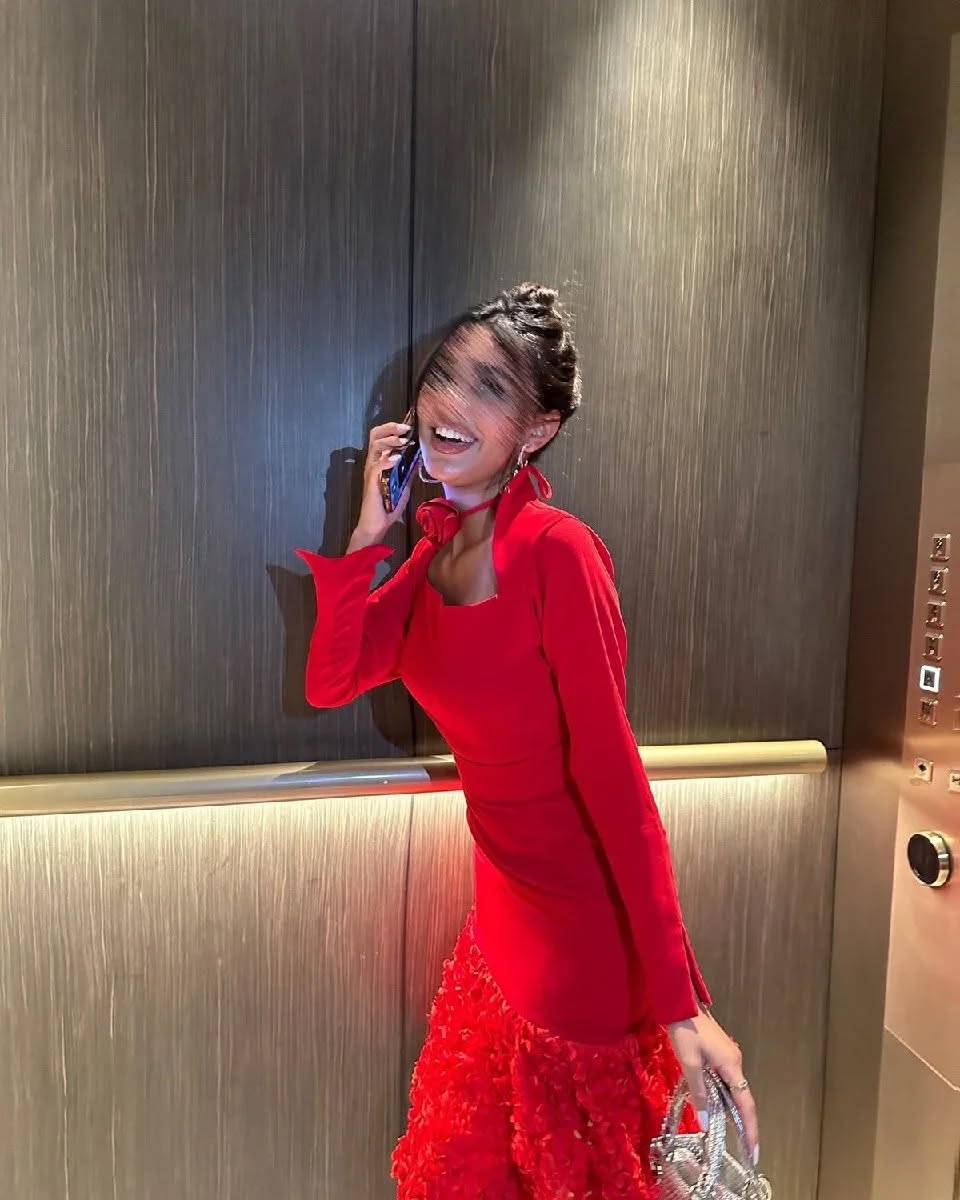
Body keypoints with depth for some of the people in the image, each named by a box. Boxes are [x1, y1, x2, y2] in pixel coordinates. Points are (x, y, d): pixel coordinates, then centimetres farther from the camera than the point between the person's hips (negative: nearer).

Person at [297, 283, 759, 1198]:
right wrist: (368, 530, -11)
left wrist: (679, 1005, -22)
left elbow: (614, 776, -24)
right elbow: (329, 682, -2)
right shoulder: (439, 550, 0)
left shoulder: (556, 550, -24)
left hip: (588, 925, -7)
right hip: (505, 908, 7)